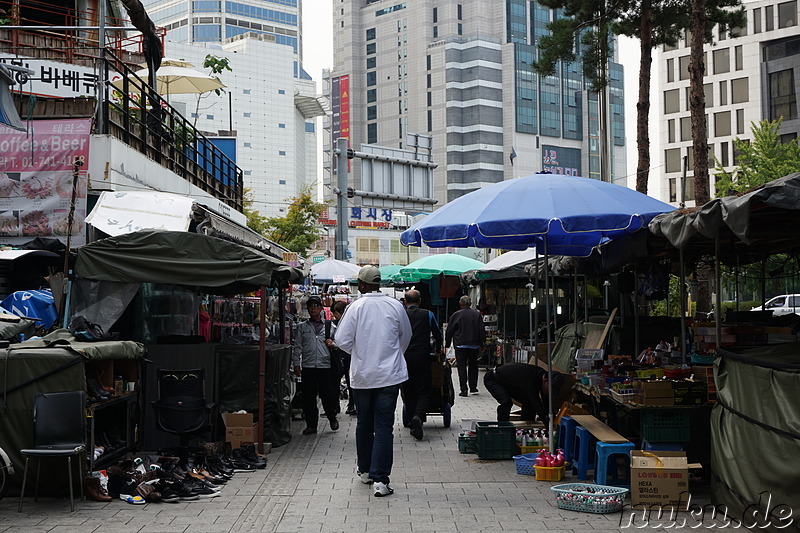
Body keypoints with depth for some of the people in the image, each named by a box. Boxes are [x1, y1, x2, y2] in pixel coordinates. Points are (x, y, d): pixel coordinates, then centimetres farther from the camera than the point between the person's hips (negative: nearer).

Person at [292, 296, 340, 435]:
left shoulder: (330, 326, 12)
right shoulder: (302, 327, 13)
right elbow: (297, 347, 10)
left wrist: (333, 344, -6)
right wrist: (296, 364, 1)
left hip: (326, 366, -1)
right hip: (308, 366, 1)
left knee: (328, 395, -3)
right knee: (308, 397, 2)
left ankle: (332, 418, 24)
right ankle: (311, 425, 12)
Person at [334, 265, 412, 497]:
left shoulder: (356, 307, -9)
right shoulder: (395, 306, -3)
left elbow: (342, 341, -7)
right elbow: (406, 336, 12)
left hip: (362, 375, 0)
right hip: (389, 374, 0)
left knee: (364, 423, 18)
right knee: (384, 426, 0)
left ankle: (365, 470, 33)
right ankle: (380, 479, -6)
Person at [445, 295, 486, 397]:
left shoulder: (456, 315, -4)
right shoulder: (477, 314, 1)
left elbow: (449, 330, 0)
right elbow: (482, 330, 2)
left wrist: (448, 343, 10)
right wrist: (482, 342, 9)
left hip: (460, 345, -2)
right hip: (474, 345, 2)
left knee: (462, 367, -1)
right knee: (473, 366, 16)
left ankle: (464, 389, -7)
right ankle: (473, 387, 19)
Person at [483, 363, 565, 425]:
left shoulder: (543, 375, -13)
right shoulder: (529, 379, -39)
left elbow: (546, 403, -4)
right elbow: (538, 406, -39)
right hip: (492, 379, -9)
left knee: (529, 402, 0)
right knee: (506, 402, -32)